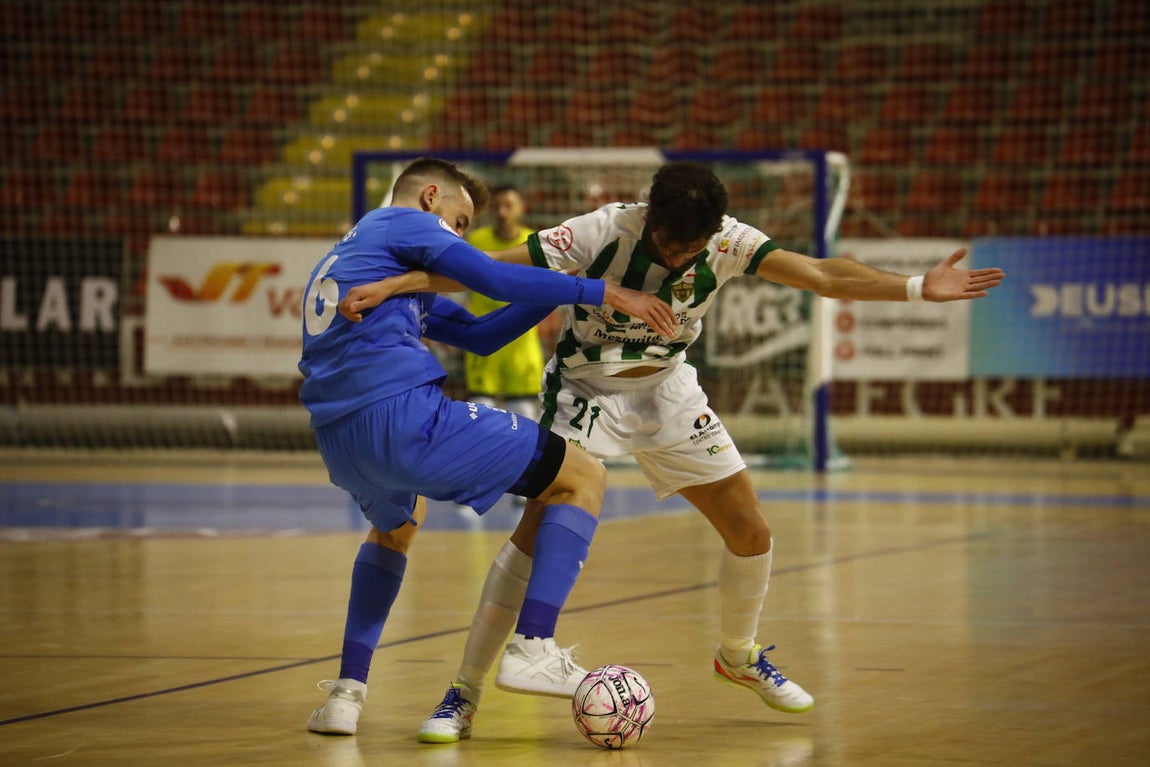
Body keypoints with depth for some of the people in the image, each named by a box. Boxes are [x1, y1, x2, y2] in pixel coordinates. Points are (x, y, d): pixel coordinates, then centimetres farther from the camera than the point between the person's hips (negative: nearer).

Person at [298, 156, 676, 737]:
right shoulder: (406, 221, 9)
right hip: (403, 416, -8)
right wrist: (602, 292, -1)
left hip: (337, 441, 8)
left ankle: (347, 691, 25)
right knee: (582, 478, 4)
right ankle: (533, 650, -10)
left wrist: (565, 289, 25)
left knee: (395, 525, 40)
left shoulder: (339, 258, 33)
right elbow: (496, 280, -7)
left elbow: (478, 334, 29)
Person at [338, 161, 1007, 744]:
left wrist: (920, 288, -22)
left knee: (752, 534, 2)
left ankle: (740, 655, 32)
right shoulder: (604, 232, -27)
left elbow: (823, 275, -14)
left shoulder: (726, 241, -16)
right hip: (587, 391, -4)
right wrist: (394, 285, -32)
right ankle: (464, 694, -12)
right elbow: (490, 267, -25)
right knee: (539, 530, -21)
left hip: (668, 392, 4)